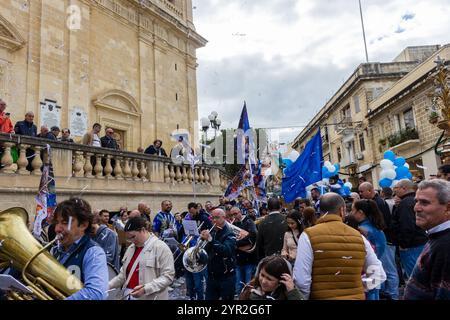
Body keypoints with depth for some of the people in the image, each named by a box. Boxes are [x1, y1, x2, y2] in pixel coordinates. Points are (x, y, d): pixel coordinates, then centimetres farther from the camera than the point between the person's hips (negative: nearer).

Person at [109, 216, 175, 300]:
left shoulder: (161, 248, -13)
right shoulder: (131, 248, 8)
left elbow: (168, 276, -17)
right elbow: (123, 274, 14)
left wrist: (146, 289, -25)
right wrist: (107, 286, 2)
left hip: (150, 297, -6)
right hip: (129, 296, 6)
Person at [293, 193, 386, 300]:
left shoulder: (309, 236, -13)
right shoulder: (359, 237, -1)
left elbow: (301, 281, -17)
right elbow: (379, 275, 6)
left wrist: (303, 298, -1)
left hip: (321, 297, -3)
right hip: (356, 297, 3)